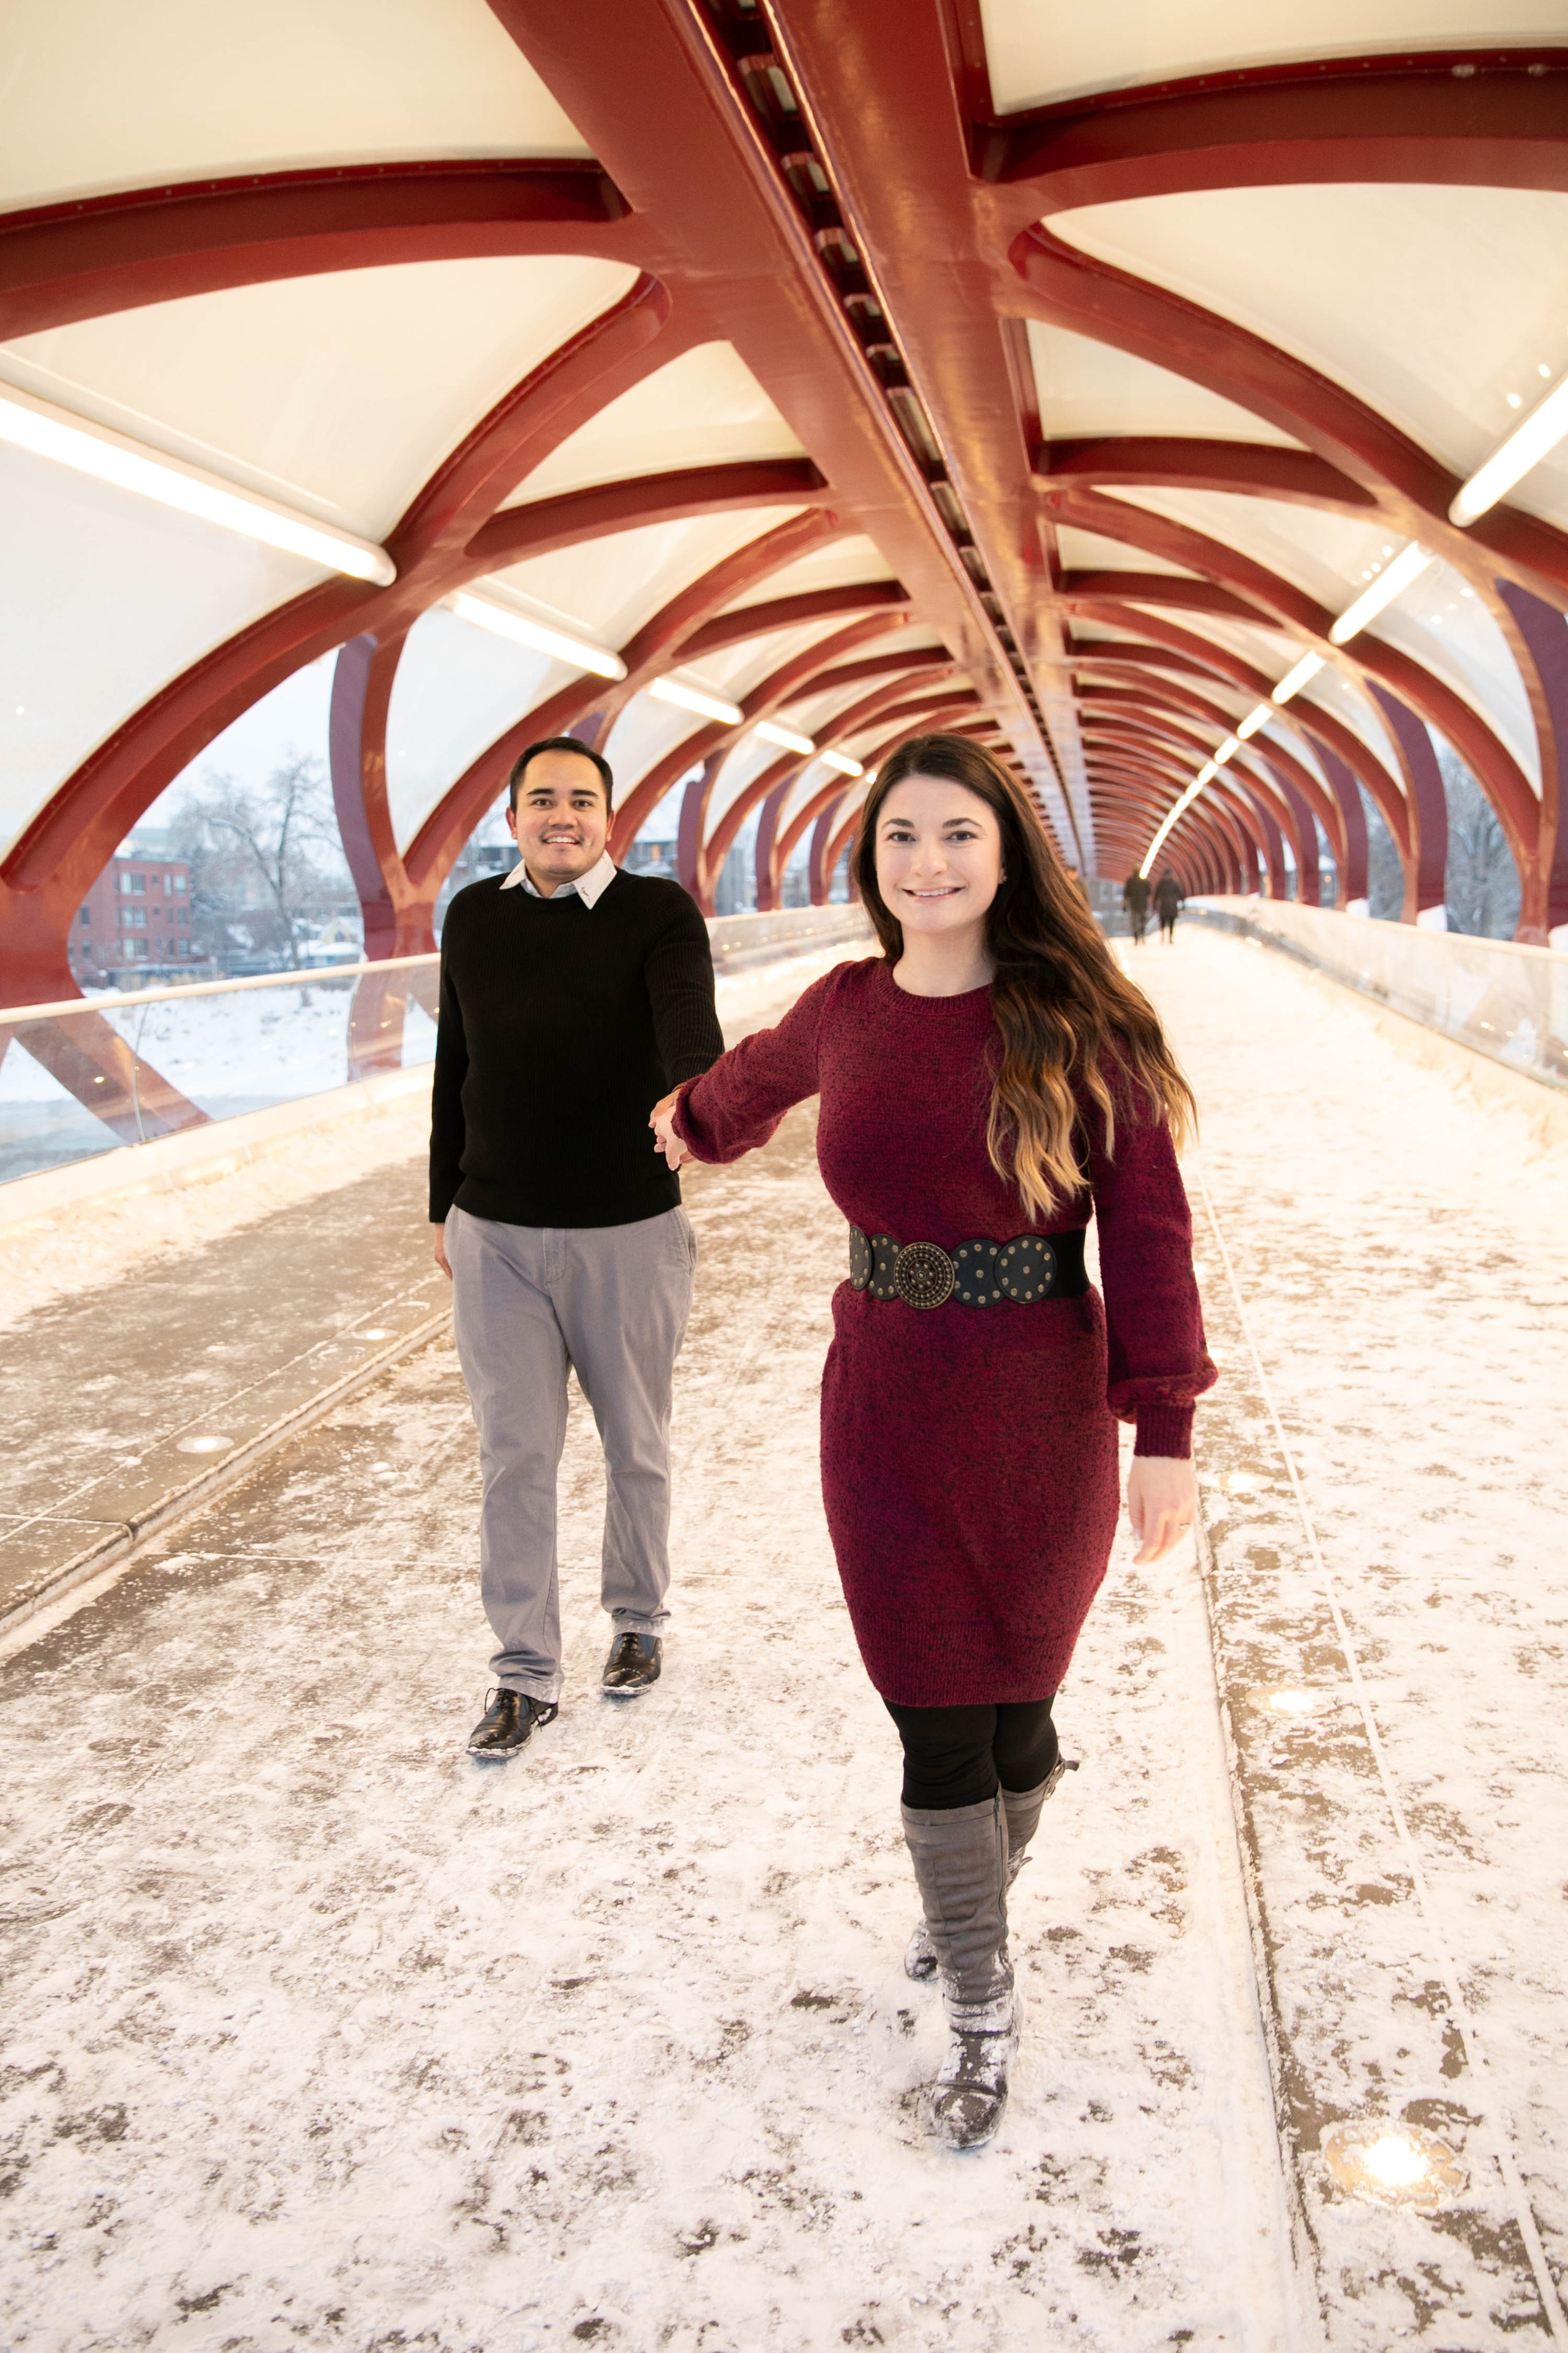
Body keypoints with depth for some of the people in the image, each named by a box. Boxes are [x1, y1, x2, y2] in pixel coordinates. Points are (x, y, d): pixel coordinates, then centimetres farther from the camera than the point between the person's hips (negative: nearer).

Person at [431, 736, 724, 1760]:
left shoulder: (659, 914, -8)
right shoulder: (474, 917, 5)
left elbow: (691, 1026, -28)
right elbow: (455, 1068, 13)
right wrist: (445, 1204, 14)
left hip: (628, 1230, -2)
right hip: (496, 1235, 3)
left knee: (637, 1446, 13)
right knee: (515, 1456, 5)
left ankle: (640, 1619, 36)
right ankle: (526, 1672, 17)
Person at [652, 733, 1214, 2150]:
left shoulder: (1075, 1017, -10)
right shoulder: (847, 1010, 0)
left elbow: (1147, 1224, -9)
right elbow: (763, 1073, 25)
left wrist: (1166, 1432, -13)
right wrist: (696, 1121, 46)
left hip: (1040, 1411, -2)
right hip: (888, 1405, 2)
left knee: (1014, 1694, 14)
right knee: (937, 1716, 6)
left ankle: (973, 1896, 46)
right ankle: (982, 2015, 27)